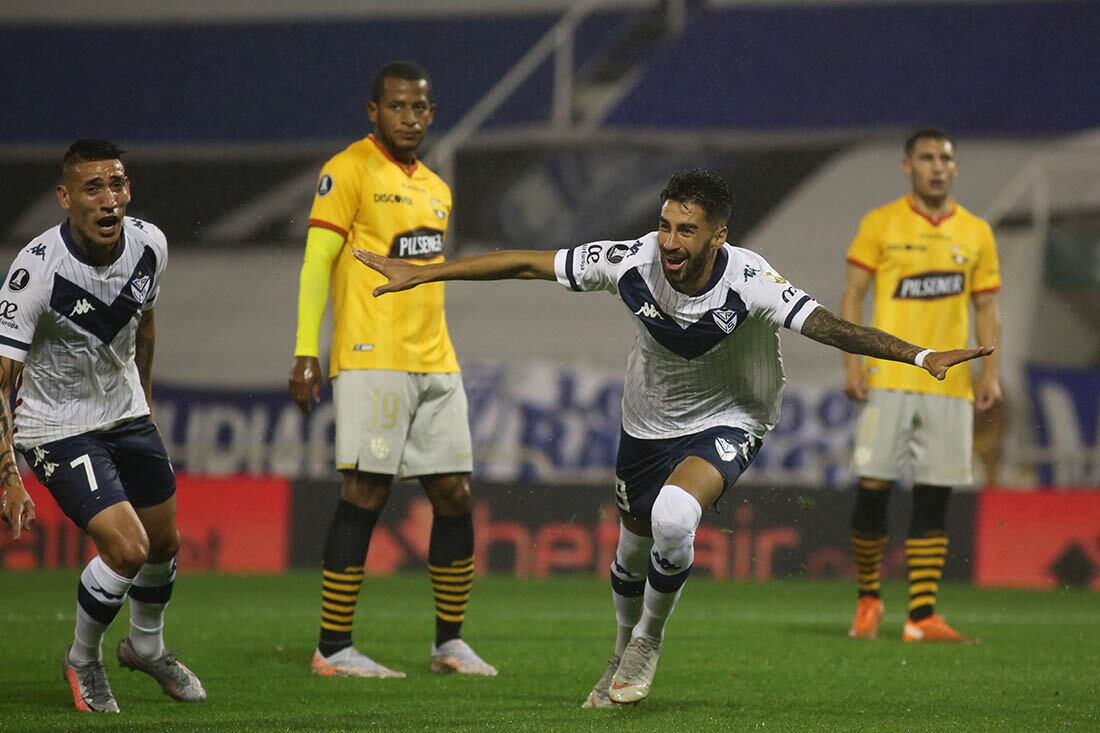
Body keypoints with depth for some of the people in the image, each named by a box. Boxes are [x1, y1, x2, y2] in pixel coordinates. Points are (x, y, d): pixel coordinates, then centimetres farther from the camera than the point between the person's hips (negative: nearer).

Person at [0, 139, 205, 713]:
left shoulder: (148, 244, -11)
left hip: (127, 413, 6)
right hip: (56, 425, -6)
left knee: (165, 541, 16)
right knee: (126, 547, -18)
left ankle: (146, 645, 46)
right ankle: (83, 661, 10)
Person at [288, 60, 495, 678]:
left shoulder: (436, 189, 19)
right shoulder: (349, 171, -3)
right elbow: (317, 262, -8)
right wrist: (306, 354, -14)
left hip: (435, 366, 7)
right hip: (371, 360, -7)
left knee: (455, 494, 4)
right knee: (366, 494, -9)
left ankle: (451, 641, 14)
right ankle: (333, 649, -4)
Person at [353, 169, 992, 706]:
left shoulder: (748, 282, -30)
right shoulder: (633, 262, -23)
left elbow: (826, 325, -36)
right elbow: (527, 264, -14)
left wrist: (918, 356, -49)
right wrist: (422, 273, -11)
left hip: (727, 421, -4)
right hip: (648, 420, 4)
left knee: (674, 517, -29)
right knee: (635, 543, 16)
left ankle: (650, 639, -2)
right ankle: (626, 656, 46)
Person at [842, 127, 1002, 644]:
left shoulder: (976, 233, 10)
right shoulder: (880, 224, 3)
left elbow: (987, 308, 13)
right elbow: (852, 296, 3)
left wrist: (990, 372, 2)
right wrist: (852, 363, -8)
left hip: (950, 384, 2)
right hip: (888, 381, -2)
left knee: (933, 500, 0)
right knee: (873, 488, -5)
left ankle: (922, 616, 0)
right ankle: (868, 599, 14)